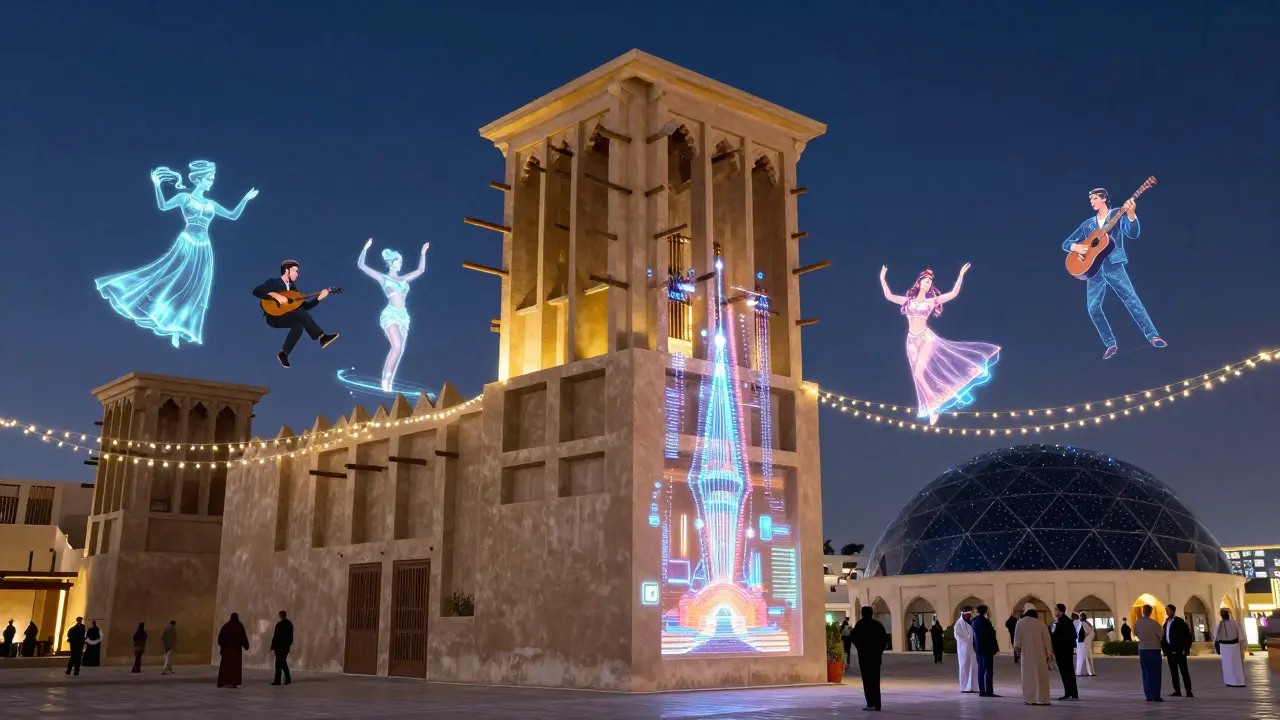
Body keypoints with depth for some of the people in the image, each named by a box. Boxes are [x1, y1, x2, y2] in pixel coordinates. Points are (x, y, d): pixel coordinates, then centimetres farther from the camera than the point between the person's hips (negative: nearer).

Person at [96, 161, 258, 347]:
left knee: (194, 292, 3)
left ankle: (178, 330, 11)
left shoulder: (211, 204, 14)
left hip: (203, 250, 4)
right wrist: (157, 185, -23)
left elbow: (233, 216, 16)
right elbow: (163, 206, -10)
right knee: (178, 284, -7)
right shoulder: (184, 197, 2)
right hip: (186, 246, -4)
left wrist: (246, 199, 10)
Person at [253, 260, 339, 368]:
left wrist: (319, 297, 4)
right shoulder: (273, 282, -1)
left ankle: (283, 354, -20)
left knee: (298, 325, -29)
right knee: (301, 313, -30)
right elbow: (256, 291, -18)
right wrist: (275, 296, -27)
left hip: (287, 318, 6)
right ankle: (322, 337, -31)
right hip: (274, 317, -6)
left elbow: (304, 306, 15)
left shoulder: (292, 286, 18)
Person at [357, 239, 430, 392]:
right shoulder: (383, 278, 7)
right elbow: (361, 265, 3)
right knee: (397, 346, -22)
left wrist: (423, 253, 29)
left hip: (403, 316, 6)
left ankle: (389, 381, 2)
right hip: (390, 314, -6)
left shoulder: (403, 279, 20)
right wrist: (366, 248, -4)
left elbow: (420, 270, 31)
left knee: (399, 350, -2)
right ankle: (385, 378, -13)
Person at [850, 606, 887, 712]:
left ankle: (871, 703, -10)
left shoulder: (860, 624, -2)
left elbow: (854, 637, -9)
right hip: (876, 653, 4)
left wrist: (859, 648, 6)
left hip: (864, 653, -4)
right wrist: (880, 649, 9)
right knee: (875, 679, 12)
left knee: (867, 678, -2)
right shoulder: (877, 624, 9)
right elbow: (885, 638, 5)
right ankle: (877, 704, 11)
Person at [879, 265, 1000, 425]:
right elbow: (889, 296, 7)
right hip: (911, 340, 3)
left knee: (918, 374, -17)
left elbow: (954, 293, 1)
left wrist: (961, 275, -4)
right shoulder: (908, 300, 12)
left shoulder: (931, 301, 7)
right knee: (918, 376, 0)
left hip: (925, 338, -3)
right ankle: (934, 407, 7)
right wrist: (882, 278, 4)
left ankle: (934, 406, -5)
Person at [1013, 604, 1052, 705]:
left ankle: (1029, 699, 2)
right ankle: (1042, 699, 5)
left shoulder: (1020, 623, -5)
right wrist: (1048, 653, 8)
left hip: (1026, 654, -1)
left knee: (1028, 676, 5)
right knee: (1041, 676, 7)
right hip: (1040, 654, 1)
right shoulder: (1040, 623, -4)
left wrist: (1017, 652, 12)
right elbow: (1047, 640, 0)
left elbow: (1017, 640, -1)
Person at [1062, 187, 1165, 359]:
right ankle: (1111, 344, 5)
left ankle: (1153, 337, -10)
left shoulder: (1118, 214, 6)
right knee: (1093, 308, -3)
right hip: (1093, 270, 4)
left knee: (1132, 300, -13)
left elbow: (1133, 233, -10)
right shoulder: (1087, 224, 17)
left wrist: (1131, 214, -28)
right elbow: (1066, 243, 18)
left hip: (1113, 266, -4)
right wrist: (1075, 247, -7)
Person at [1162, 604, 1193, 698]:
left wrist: (1186, 649, -14)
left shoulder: (1179, 622, -6)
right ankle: (1177, 691, 10)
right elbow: (1164, 636, 15)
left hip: (1179, 651, -7)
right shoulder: (1166, 622, 14)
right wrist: (1165, 649, 8)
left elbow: (1188, 636, -10)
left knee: (1183, 671, -6)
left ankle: (1188, 691, -4)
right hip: (1170, 650, 7)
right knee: (1173, 672, 7)